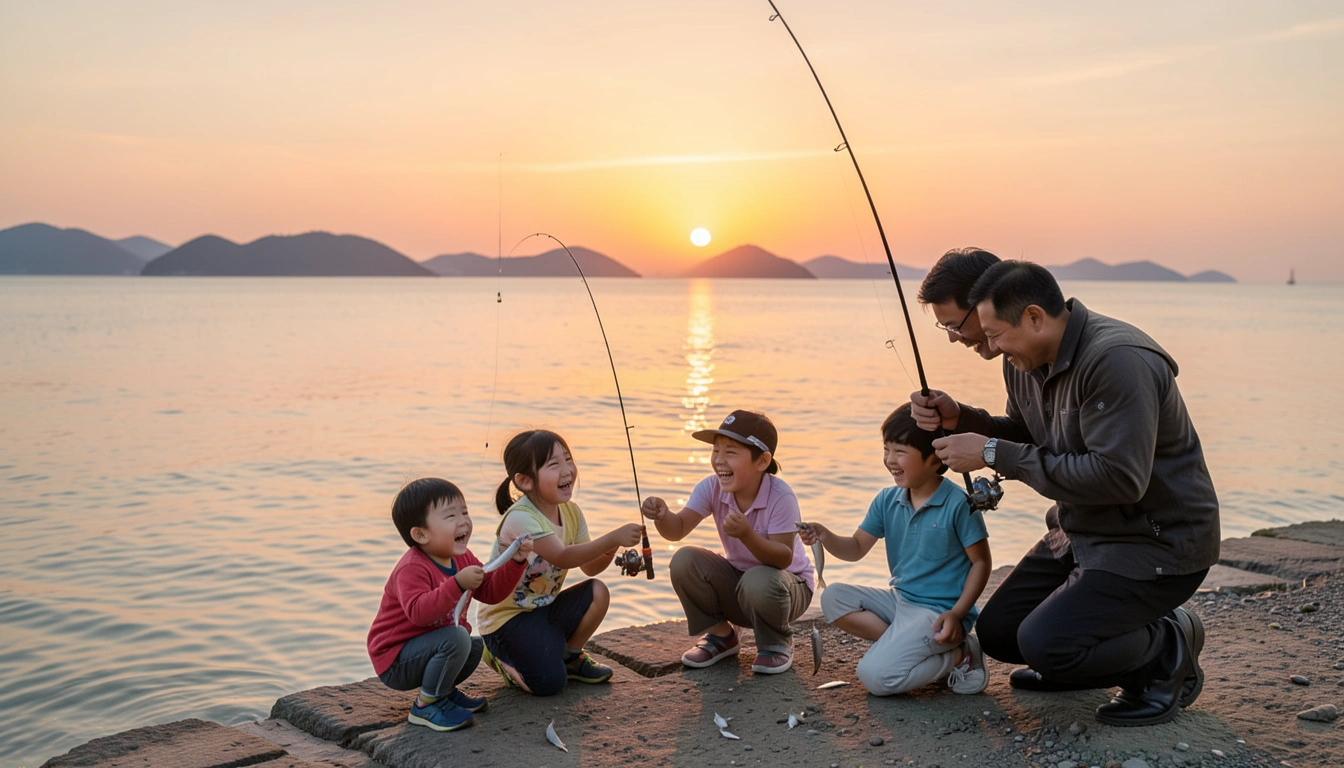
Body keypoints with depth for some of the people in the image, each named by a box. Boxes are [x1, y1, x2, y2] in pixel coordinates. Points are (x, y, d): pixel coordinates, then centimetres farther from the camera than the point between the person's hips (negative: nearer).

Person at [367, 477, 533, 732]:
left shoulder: (462, 559, 3)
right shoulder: (412, 569, -26)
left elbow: (491, 591, 4)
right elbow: (418, 612, -41)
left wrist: (515, 562, -10)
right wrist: (458, 584, -48)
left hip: (421, 648, 9)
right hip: (394, 662, -9)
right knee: (456, 638, -28)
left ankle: (443, 690, 21)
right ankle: (426, 706, -13)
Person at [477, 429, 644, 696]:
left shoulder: (571, 511, -2)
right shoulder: (521, 518, -27)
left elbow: (590, 566, 0)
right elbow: (563, 557, -37)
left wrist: (609, 551, -22)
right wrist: (613, 538, -43)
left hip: (545, 606, 7)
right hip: (506, 616, -7)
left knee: (597, 592, -15)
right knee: (550, 683, -20)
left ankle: (570, 656, 9)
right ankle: (499, 655, 10)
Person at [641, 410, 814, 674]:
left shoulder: (781, 497, -28)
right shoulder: (712, 488, -14)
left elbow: (784, 558, -32)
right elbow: (677, 529, -20)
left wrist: (746, 534, -48)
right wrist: (662, 516, -43)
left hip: (789, 584, -4)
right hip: (736, 578, 5)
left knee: (759, 582, -38)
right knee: (684, 560, -20)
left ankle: (777, 643, -3)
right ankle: (721, 635, 4)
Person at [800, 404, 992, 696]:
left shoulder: (958, 504, -15)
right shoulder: (887, 501, 4)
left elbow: (981, 563, -8)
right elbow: (856, 548, 8)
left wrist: (957, 613, -18)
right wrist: (825, 537, -14)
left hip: (939, 610, -8)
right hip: (899, 599, 8)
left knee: (874, 675, -22)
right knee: (833, 597, -8)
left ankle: (957, 655, -4)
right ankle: (902, 646, -12)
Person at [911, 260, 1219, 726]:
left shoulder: (1117, 361, -27)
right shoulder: (1028, 362, 2)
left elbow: (1119, 477, -33)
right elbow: (1029, 438, 16)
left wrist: (995, 454, -28)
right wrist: (959, 419, -3)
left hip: (1156, 542, -9)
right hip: (1083, 532, 9)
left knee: (1044, 643, -22)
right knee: (997, 631, 7)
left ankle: (1169, 649, 3)